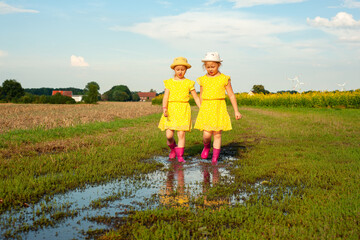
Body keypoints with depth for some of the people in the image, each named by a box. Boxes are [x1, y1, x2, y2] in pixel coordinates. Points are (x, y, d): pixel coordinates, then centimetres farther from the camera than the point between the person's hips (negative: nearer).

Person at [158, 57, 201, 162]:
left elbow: (196, 98, 9)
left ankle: (180, 156, 5)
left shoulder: (189, 83, 6)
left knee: (181, 134, -7)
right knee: (169, 135, -4)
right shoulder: (169, 82, 7)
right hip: (171, 110, 1)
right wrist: (164, 108, -18)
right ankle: (173, 148, 27)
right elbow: (165, 96, -2)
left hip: (183, 110, -1)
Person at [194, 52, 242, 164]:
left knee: (217, 134, 0)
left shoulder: (224, 79, -1)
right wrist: (201, 110, 23)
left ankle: (215, 159, 11)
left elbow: (231, 95, 4)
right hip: (206, 109, 1)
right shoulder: (203, 80, 6)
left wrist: (236, 111, 4)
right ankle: (206, 146, 25)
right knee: (207, 134, -9)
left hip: (219, 109, -1)